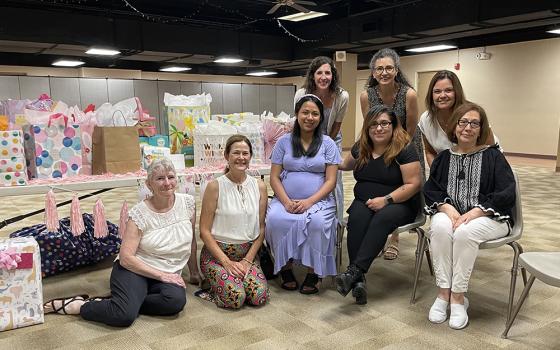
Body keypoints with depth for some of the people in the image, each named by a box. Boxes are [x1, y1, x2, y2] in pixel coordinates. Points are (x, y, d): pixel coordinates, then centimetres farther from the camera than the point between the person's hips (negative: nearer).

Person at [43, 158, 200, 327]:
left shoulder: (188, 202, -2)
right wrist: (161, 275, -18)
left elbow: (191, 240, 12)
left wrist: (194, 272, 18)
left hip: (168, 276, 4)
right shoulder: (139, 213, -11)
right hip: (134, 270, -3)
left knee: (177, 300, -32)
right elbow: (126, 257, -15)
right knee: (124, 315, -31)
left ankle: (127, 302, -12)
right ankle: (74, 305, -4)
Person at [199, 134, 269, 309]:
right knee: (235, 298, -24)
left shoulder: (259, 186, 1)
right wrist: (227, 262, -15)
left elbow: (262, 228, 3)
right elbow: (205, 231, -8)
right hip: (216, 253, -3)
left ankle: (237, 276, 11)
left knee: (260, 296, -18)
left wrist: (247, 260, -8)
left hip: (247, 253, 4)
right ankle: (214, 284, 8)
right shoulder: (215, 186, -9)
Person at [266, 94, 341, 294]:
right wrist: (286, 201, -12)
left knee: (318, 222, -34)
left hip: (318, 200, -1)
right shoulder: (284, 142, 9)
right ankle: (286, 268, -11)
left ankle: (313, 272, -14)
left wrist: (309, 201, -15)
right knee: (275, 219, -31)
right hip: (286, 200, 1)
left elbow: (330, 180, 0)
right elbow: (274, 177, 5)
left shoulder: (327, 144, 6)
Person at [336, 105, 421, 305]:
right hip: (364, 202, 4)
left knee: (382, 218, -36)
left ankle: (354, 271, -42)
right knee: (357, 218, -30)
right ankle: (358, 280, -37)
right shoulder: (361, 148, 9)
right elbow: (346, 164, 31)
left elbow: (413, 184, -12)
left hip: (398, 204, -4)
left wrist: (386, 200, -20)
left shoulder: (404, 149, -7)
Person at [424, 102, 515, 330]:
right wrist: (448, 208, -15)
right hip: (450, 214, 3)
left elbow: (507, 195, -7)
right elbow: (430, 190, 6)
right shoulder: (444, 158, 13)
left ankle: (458, 296, -20)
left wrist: (474, 212, -20)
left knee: (464, 232, -35)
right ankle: (443, 293, -23)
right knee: (440, 227, -32)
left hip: (488, 217, -2)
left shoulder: (492, 156, 3)